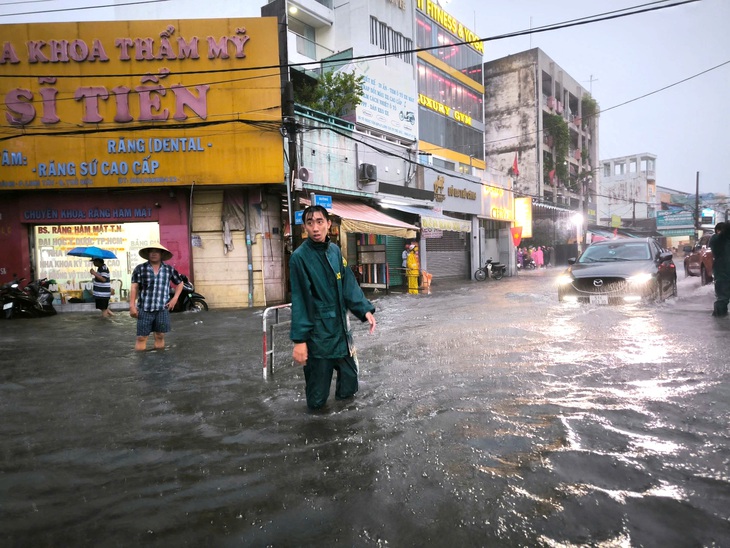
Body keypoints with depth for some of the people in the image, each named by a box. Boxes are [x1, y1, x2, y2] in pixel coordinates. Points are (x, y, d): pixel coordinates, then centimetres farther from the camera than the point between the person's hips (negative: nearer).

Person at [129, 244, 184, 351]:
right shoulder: (140, 268, 1)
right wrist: (132, 306, -7)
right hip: (144, 309, -1)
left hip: (162, 309, 2)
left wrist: (175, 298, 8)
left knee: (160, 336, 7)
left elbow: (180, 283, 19)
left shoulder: (169, 269, 6)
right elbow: (134, 287, -1)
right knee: (141, 337, -1)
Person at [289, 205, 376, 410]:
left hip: (341, 329, 6)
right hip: (317, 333, -6)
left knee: (349, 380, 19)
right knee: (317, 396, 6)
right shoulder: (299, 257, -14)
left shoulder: (335, 251, 4)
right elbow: (299, 300, -15)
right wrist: (299, 339, -16)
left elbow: (349, 285, 7)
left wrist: (364, 309, -5)